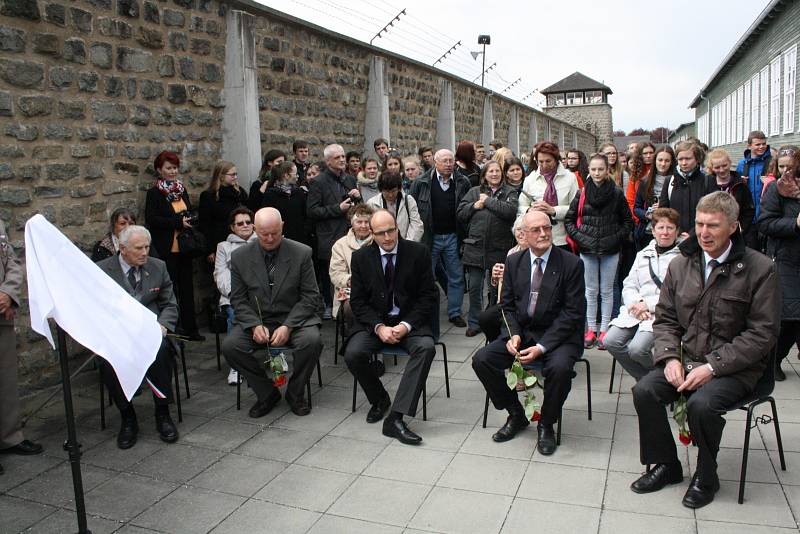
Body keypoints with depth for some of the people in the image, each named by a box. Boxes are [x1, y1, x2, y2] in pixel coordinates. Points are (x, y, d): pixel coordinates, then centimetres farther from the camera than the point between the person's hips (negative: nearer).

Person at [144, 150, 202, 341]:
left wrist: (191, 220, 1)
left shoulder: (181, 189, 14)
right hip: (167, 248, -6)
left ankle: (190, 328, 14)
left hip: (184, 246, 6)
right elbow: (150, 219, -14)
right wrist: (178, 222, -18)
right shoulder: (154, 193, -5)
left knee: (187, 286, 8)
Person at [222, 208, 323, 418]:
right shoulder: (240, 257, -1)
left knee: (312, 340, -31)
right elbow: (238, 299, 2)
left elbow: (310, 297, -5)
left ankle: (295, 393, -2)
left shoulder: (302, 253, -6)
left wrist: (288, 326, -18)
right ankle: (267, 393, -2)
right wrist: (255, 325, -16)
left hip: (294, 319, -1)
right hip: (255, 320, 2)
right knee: (230, 346, -25)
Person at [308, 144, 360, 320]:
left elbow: (358, 206, 22)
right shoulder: (319, 182, -6)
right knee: (328, 273, 5)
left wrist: (358, 197, 0)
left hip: (349, 233, 5)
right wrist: (337, 208, -16)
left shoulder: (350, 179, 13)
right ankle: (328, 305, 19)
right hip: (329, 237, -4)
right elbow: (312, 211, -12)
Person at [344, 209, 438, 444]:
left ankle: (395, 417, -29)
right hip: (374, 321, 1)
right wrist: (379, 327, -15)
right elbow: (358, 301, 1)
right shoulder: (361, 257, 1)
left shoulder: (418, 252, -3)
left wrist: (406, 325, -16)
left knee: (426, 347, -32)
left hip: (410, 321, -1)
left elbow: (428, 295, -2)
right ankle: (380, 400, 5)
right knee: (353, 354, -25)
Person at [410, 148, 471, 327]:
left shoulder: (462, 183, 2)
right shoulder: (421, 183, -3)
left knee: (456, 277, 7)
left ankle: (455, 312, 21)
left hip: (453, 237, 2)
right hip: (429, 237, -1)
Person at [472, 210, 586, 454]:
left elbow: (573, 313, -12)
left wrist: (541, 347, -20)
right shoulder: (513, 261, 4)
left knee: (559, 367, -35)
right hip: (521, 331, 4)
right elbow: (507, 305, 8)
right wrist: (513, 335, -12)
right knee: (481, 360, -15)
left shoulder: (571, 264, -9)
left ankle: (546, 424, -4)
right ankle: (516, 415, 8)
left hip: (558, 335, -4)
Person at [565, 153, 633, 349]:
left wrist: (617, 238, -5)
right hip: (587, 250, 1)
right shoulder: (582, 193, 0)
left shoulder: (616, 194, -2)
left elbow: (628, 221, 6)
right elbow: (568, 219, 8)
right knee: (591, 290, 9)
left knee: (607, 291, 7)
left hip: (610, 251, -1)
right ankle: (591, 330, 18)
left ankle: (604, 331, 15)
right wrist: (579, 237, -3)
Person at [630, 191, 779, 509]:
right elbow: (664, 319, 10)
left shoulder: (759, 269, -9)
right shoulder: (680, 265, 5)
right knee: (644, 391, -18)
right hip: (686, 359, 5)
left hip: (735, 367, -4)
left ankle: (706, 476, 0)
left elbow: (762, 333, -11)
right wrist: (670, 357, -8)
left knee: (701, 403, -30)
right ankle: (666, 465, 6)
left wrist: (712, 366, -18)